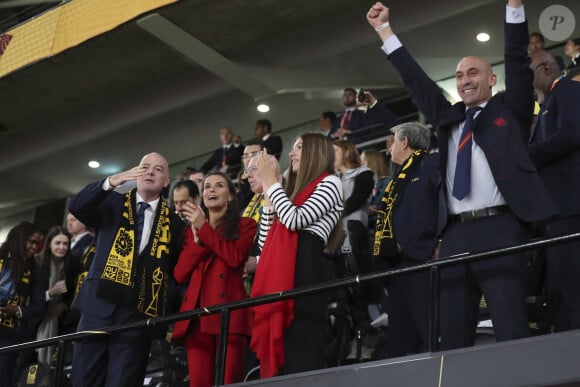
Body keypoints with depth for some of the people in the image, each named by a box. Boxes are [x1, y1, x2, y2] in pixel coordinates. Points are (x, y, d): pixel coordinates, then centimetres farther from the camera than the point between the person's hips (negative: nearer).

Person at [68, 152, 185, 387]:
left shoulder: (173, 222, 11)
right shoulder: (112, 204, 10)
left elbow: (177, 270, 9)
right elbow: (76, 207, -9)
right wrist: (110, 183, -22)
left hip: (138, 315, 0)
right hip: (98, 308, 1)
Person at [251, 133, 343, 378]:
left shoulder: (329, 183, 4)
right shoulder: (296, 190, 28)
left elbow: (295, 220, -13)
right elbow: (267, 243, 23)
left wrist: (271, 182, 0)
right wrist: (267, 193, 19)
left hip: (304, 275, -8)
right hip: (281, 278, 8)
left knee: (304, 356, -15)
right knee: (287, 356, 3)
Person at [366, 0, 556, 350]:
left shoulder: (509, 109, 13)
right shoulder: (448, 117, 23)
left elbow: (518, 60, 4)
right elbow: (414, 79, 26)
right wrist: (384, 29, 27)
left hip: (499, 228, -4)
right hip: (456, 235, 5)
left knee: (511, 333, -11)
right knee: (452, 337, 1)